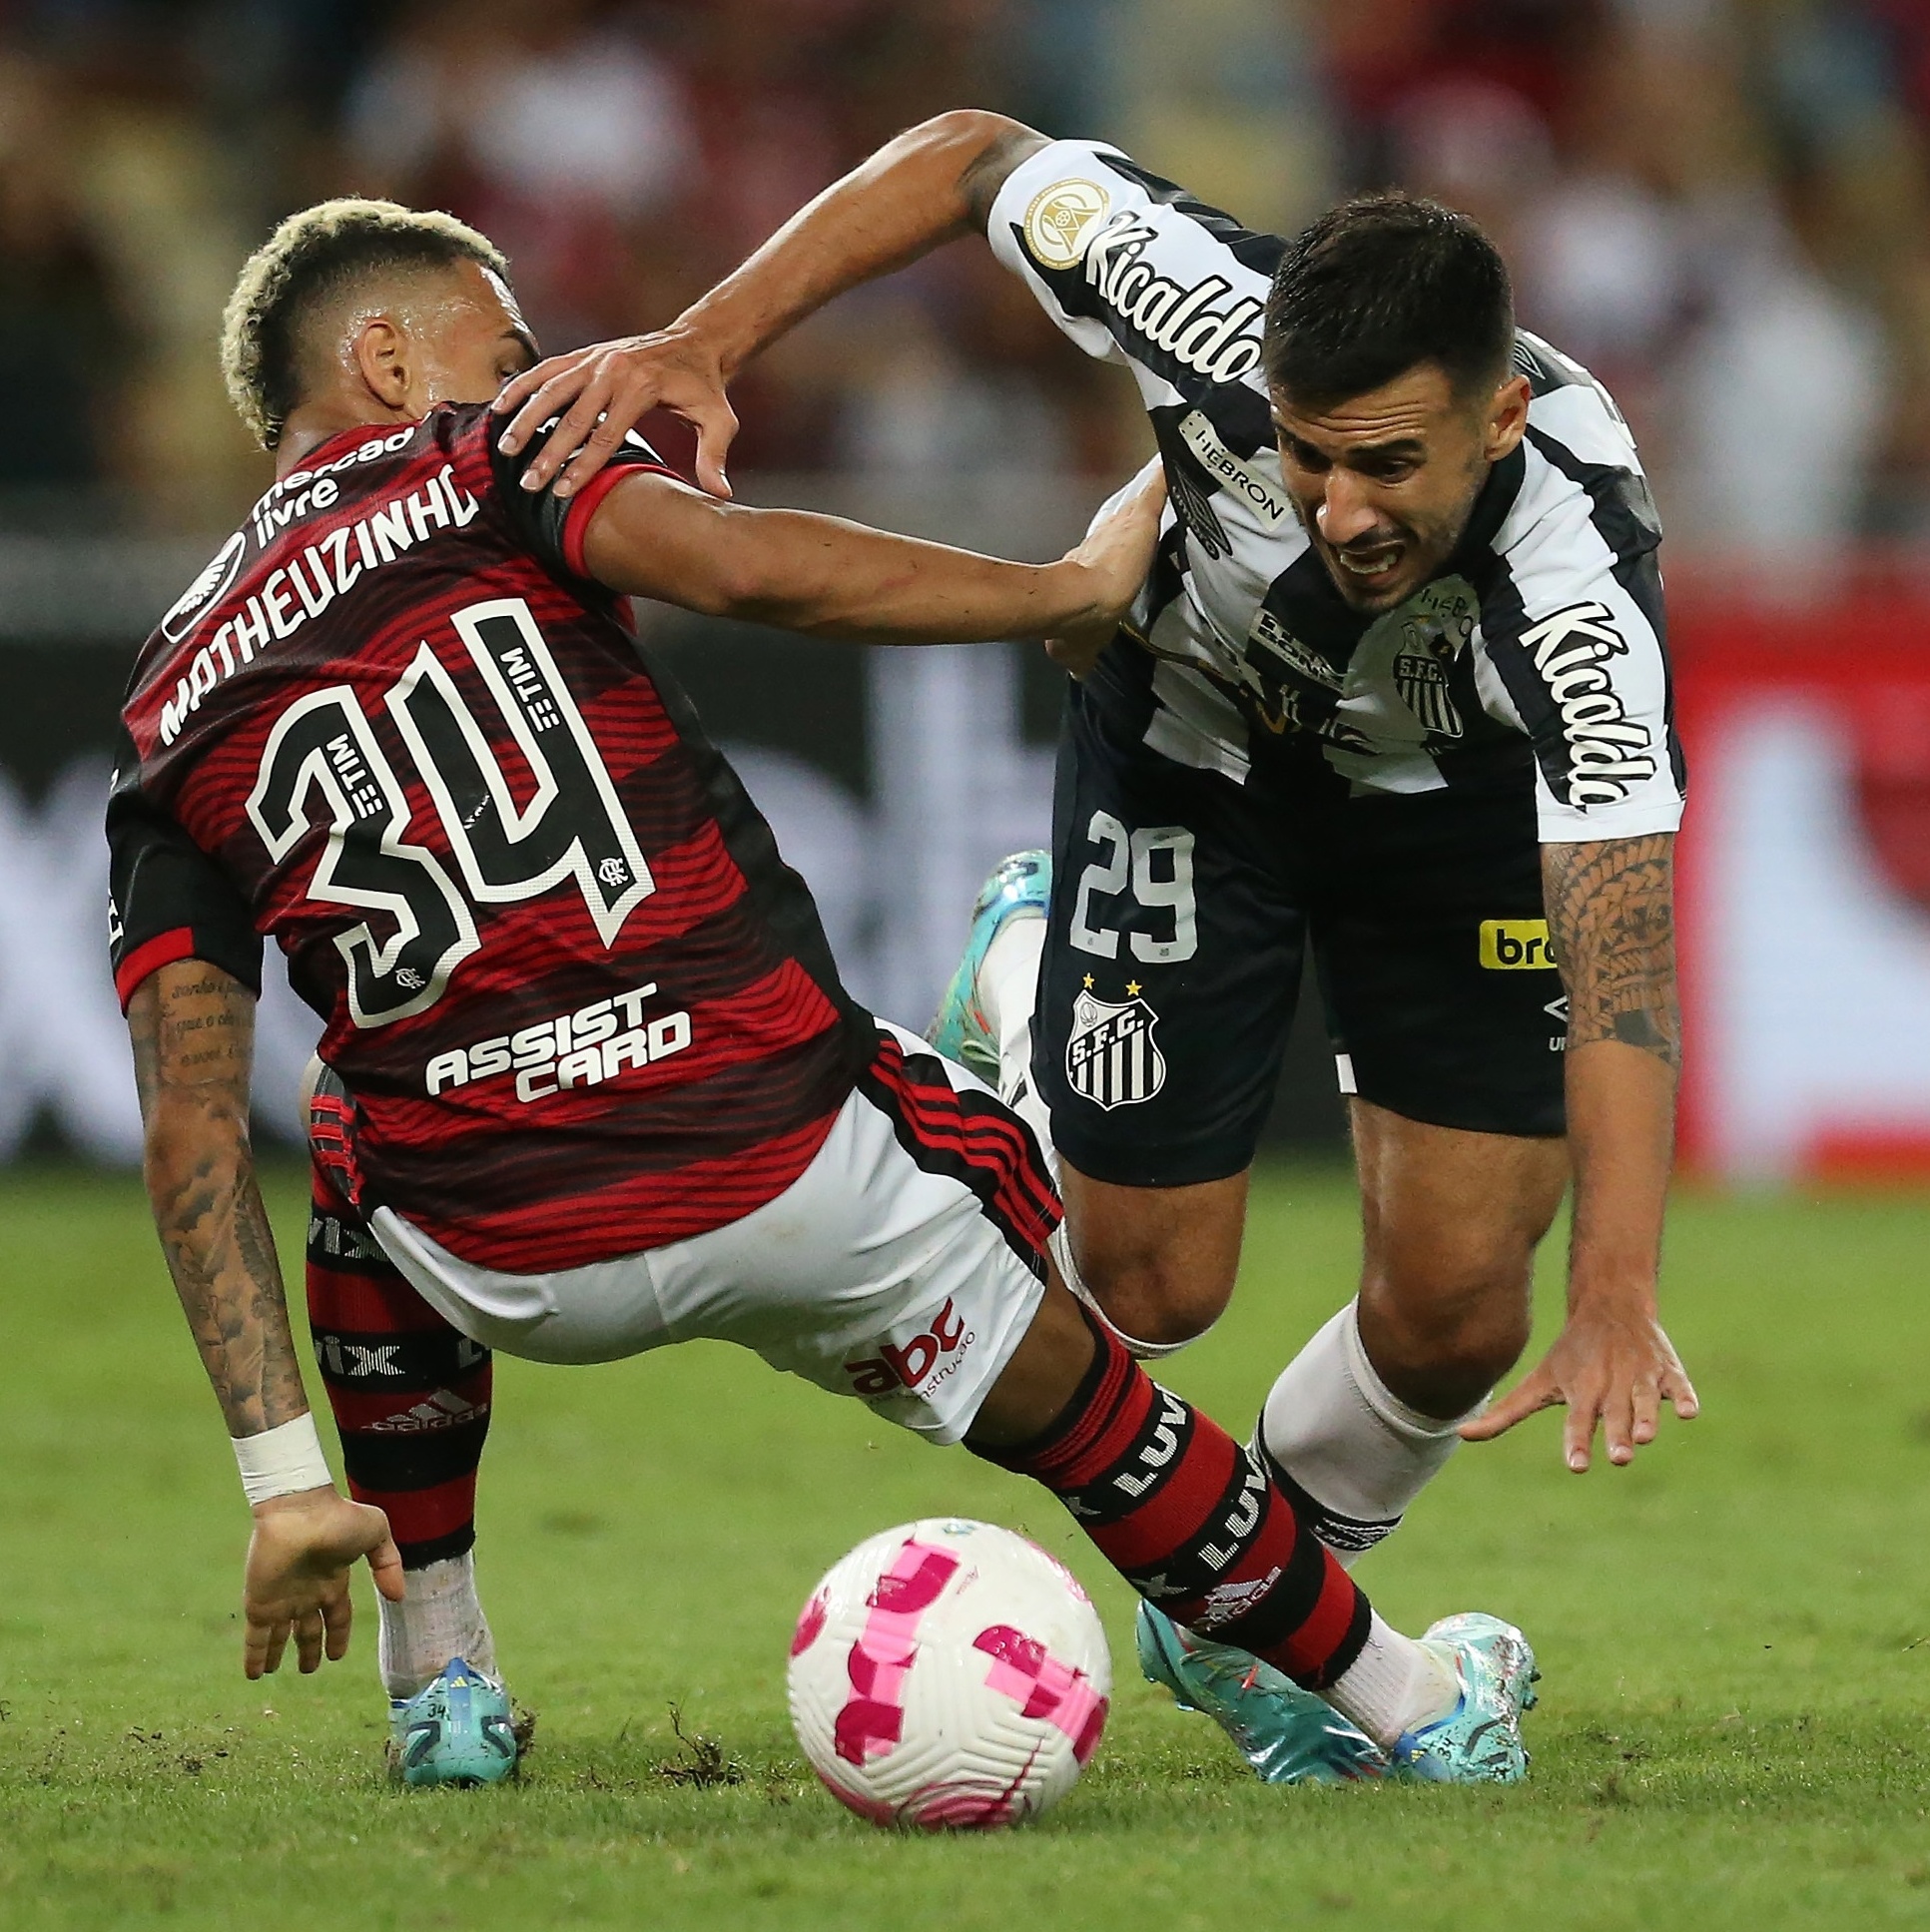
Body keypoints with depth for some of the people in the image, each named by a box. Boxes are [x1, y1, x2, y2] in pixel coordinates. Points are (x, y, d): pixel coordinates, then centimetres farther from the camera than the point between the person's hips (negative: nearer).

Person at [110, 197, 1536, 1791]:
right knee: (1065, 1397, 24)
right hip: (796, 1169, -3)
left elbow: (189, 1123, 6)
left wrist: (285, 1479, 4)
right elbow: (743, 567, -16)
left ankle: (441, 1690, 36)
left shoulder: (172, 718, 13)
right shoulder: (487, 466, 4)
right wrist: (1076, 585, -4)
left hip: (516, 1271, 3)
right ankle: (1406, 1703, 36)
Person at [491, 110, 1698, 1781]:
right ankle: (1023, 981, 35)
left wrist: (1616, 1303, -60)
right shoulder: (1223, 320, -39)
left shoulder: (1582, 585, -43)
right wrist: (704, 343, -29)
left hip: (1468, 790, 0)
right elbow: (976, 156, -21)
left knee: (1458, 1309, -8)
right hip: (1193, 742, 1)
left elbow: (1623, 960, -49)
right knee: (1153, 1288, 1)